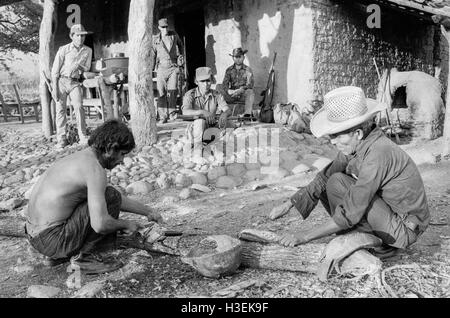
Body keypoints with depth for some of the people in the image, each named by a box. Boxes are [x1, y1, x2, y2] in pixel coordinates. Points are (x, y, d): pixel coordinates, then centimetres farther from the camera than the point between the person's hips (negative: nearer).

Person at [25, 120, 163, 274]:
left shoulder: (80, 157, 12)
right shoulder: (95, 169, -19)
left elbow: (119, 200, 23)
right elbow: (100, 224, -26)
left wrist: (147, 211, 26)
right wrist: (125, 224, -6)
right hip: (51, 238, -9)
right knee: (111, 196, -9)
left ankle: (57, 255, 17)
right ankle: (84, 256, -3)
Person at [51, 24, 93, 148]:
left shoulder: (88, 51, 5)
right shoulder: (63, 50, -5)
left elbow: (87, 68, 10)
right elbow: (55, 70, -4)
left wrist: (79, 66, -13)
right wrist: (55, 89, -10)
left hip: (75, 82, 2)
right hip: (61, 81, -1)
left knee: (79, 106, -15)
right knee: (61, 109, -2)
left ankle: (83, 137, -12)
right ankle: (61, 139, 5)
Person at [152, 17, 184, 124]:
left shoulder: (174, 35, 9)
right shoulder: (155, 39, 6)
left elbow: (180, 45, 29)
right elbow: (153, 55, 8)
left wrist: (180, 55, 19)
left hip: (173, 67, 1)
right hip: (161, 67, 0)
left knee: (172, 91, -4)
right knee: (161, 93, -5)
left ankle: (172, 114, 6)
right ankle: (163, 117, -2)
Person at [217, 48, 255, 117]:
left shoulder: (248, 70, 4)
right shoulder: (229, 70, 10)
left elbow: (250, 84, -8)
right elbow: (225, 83, -2)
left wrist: (241, 89, -28)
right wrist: (228, 91, -25)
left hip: (243, 95, -2)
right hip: (231, 96, 2)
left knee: (250, 91, -34)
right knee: (219, 87, -18)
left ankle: (247, 114, -45)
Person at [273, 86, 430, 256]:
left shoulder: (377, 154, -30)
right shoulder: (357, 144, -5)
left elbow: (350, 215, -30)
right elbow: (325, 177, 4)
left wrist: (305, 236, -24)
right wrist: (289, 204, -2)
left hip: (404, 229, -9)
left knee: (337, 183, -21)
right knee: (324, 187, 5)